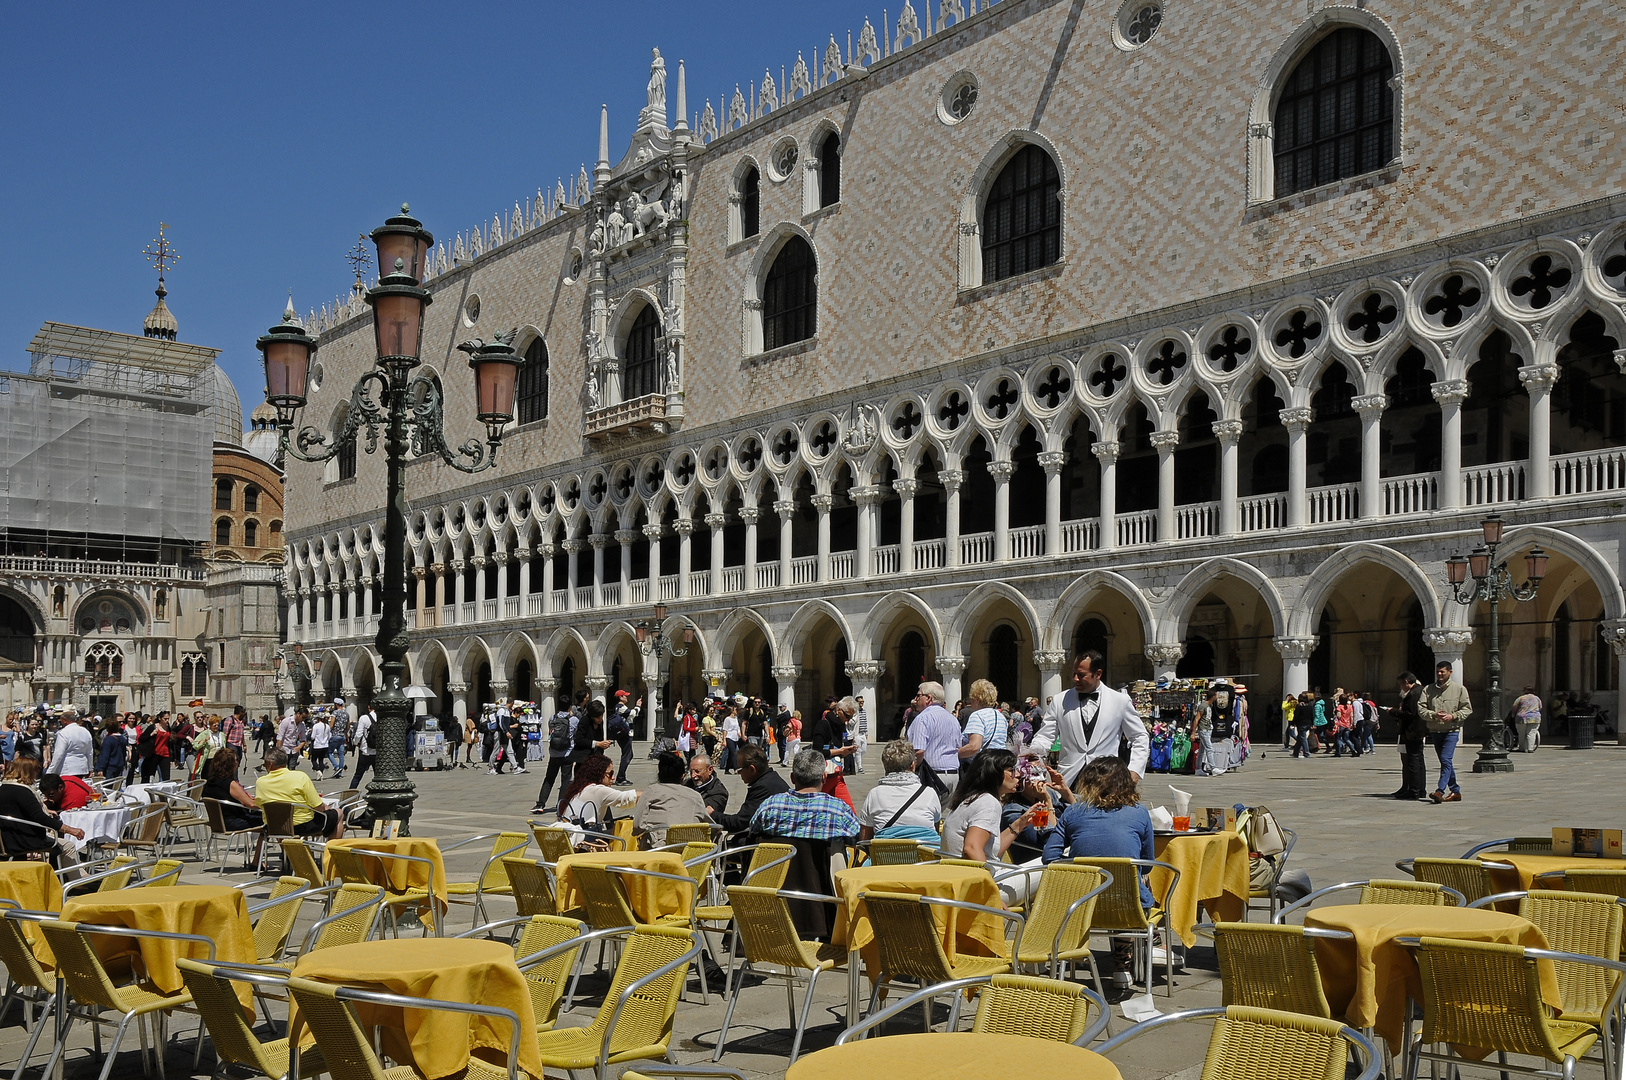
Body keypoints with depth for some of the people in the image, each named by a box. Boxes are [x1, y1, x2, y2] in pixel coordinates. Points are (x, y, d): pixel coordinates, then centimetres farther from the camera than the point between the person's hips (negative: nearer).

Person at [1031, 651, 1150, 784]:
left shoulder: (1120, 701, 6)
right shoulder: (1060, 701, 8)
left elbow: (1140, 738, 14)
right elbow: (1045, 737, 9)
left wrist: (1134, 771, 2)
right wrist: (1033, 751, -13)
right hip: (1069, 780, 1)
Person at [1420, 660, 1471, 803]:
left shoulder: (1459, 689, 0)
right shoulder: (1428, 689, 6)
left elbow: (1467, 709, 0)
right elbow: (1421, 708, 1)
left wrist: (1453, 716, -14)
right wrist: (1434, 715, -16)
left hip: (1452, 730, -4)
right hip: (1435, 731, 5)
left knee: (1445, 759, -17)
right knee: (1444, 761, 11)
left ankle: (1440, 791, -23)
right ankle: (1455, 791, 22)